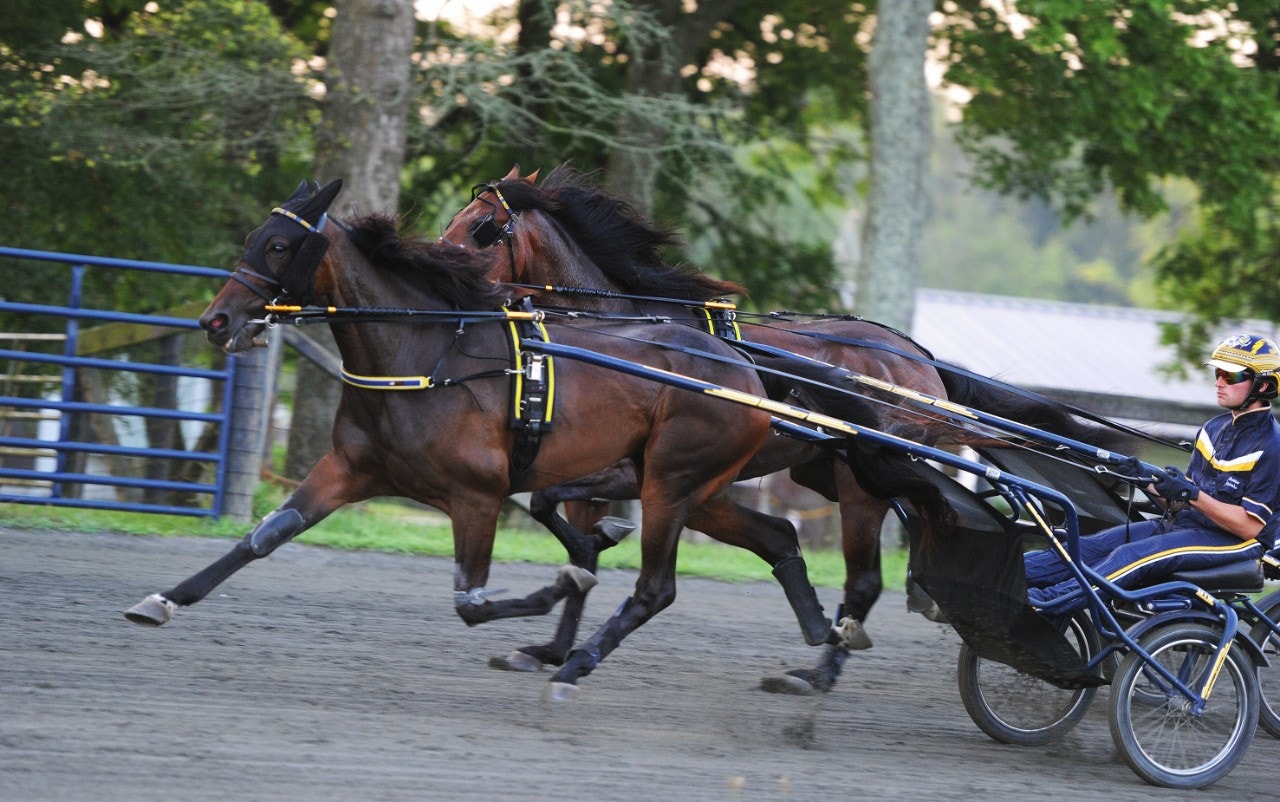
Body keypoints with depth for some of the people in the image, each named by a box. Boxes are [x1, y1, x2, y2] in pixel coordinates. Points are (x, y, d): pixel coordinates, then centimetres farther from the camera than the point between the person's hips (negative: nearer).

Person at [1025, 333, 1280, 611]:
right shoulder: (1214, 429, 15)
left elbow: (1250, 526, -17)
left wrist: (1193, 495, -24)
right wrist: (1152, 483, -4)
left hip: (1233, 542, -8)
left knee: (1132, 556, -30)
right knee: (1092, 546, -10)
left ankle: (1047, 601, -43)